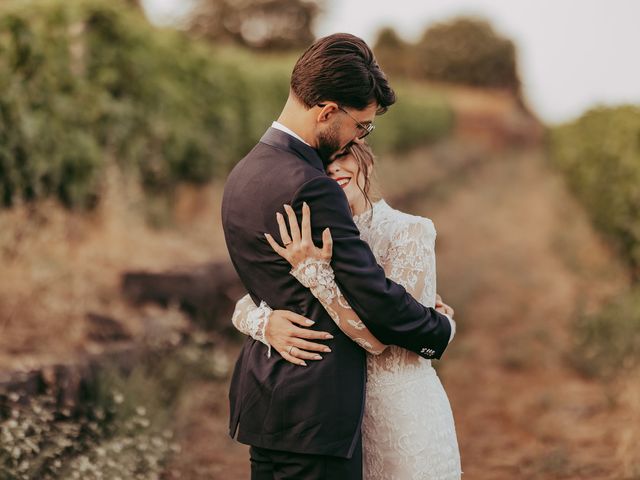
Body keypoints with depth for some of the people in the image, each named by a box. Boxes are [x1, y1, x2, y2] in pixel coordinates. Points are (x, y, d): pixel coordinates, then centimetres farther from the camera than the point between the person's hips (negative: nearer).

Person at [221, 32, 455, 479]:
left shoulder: (244, 174, 9)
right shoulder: (311, 189, -20)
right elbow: (375, 298, -17)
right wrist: (440, 328, 1)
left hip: (261, 393, 10)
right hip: (314, 409, -10)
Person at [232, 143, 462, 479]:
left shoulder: (411, 232, -13)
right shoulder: (315, 242, 2)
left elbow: (378, 336, -21)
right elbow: (244, 308, -4)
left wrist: (314, 271, -30)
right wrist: (267, 324, -27)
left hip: (403, 415, -4)